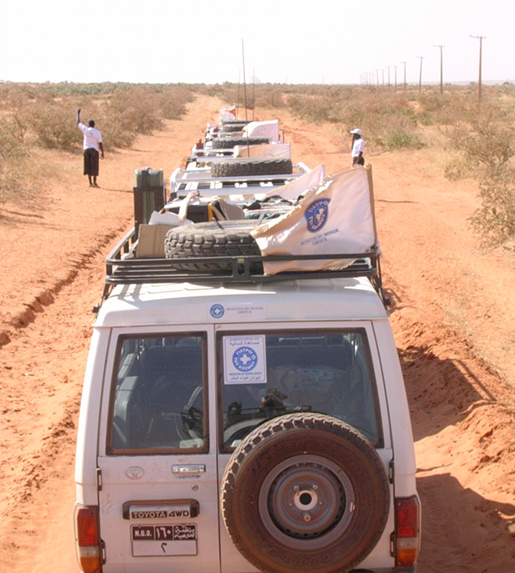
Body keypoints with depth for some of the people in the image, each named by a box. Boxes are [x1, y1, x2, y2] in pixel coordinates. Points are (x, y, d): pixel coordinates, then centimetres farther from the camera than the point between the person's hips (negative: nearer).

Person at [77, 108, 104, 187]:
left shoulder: (85, 130, -2)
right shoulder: (98, 132, -5)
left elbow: (78, 123, 12)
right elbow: (100, 143, -7)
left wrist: (78, 113, 23)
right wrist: (102, 153, 1)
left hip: (86, 149, 2)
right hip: (94, 150, -2)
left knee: (88, 166, 6)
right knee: (94, 166, 1)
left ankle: (90, 182, 4)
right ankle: (94, 182, -2)